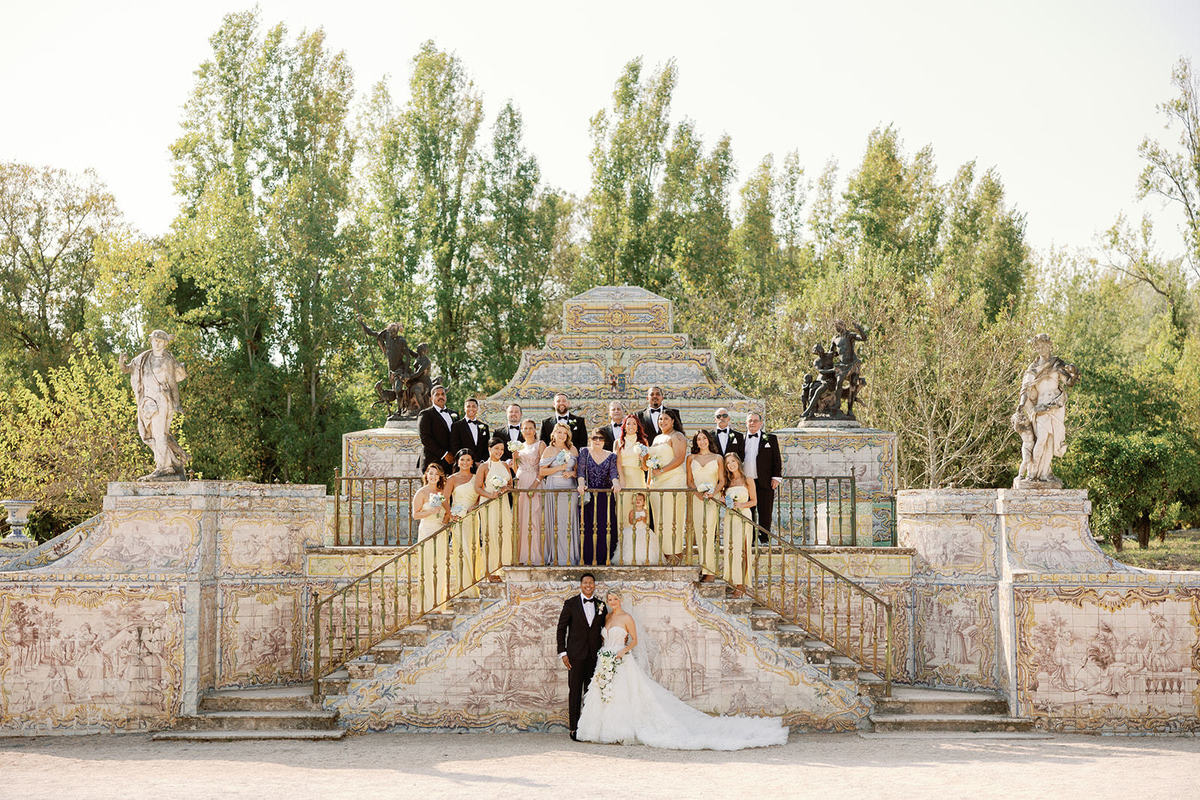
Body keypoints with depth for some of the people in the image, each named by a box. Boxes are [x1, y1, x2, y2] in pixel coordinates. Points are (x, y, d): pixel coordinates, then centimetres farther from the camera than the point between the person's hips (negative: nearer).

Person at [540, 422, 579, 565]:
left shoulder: (573, 450, 11)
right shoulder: (548, 450, 4)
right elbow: (542, 471, -1)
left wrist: (572, 473, -5)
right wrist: (559, 468, -10)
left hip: (570, 489, 2)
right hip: (553, 489, -2)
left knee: (569, 522, 0)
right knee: (554, 522, -3)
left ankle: (570, 557, 5)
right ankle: (554, 557, 2)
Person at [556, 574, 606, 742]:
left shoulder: (601, 606, 9)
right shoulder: (571, 603, 0)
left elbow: (604, 630, 14)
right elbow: (561, 629, 1)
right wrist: (563, 652, -6)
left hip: (595, 656, 3)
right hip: (576, 655, -3)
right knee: (575, 692, -2)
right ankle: (574, 728, 1)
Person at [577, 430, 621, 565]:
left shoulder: (611, 456, 11)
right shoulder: (585, 452, 7)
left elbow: (613, 471, -4)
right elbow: (581, 470, -4)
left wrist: (616, 483, -25)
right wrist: (581, 484, -23)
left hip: (606, 496, 1)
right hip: (589, 495, -1)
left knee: (606, 527, -4)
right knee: (588, 527, -6)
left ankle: (604, 558, 0)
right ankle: (588, 559, -3)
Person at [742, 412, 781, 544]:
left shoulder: (770, 438, 7)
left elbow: (777, 459, 4)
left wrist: (776, 477, -4)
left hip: (764, 483, -2)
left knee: (765, 514, 0)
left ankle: (764, 539, 7)